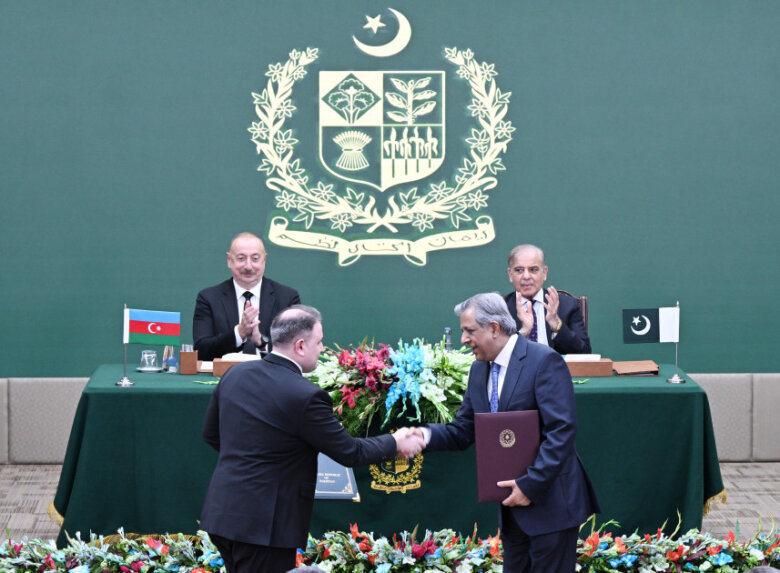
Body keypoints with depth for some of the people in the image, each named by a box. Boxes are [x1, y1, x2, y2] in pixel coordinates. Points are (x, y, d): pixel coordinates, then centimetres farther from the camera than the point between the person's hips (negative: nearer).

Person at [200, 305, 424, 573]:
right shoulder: (306, 397, -18)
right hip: (263, 523, -7)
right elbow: (349, 452, -8)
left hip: (221, 511, 8)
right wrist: (395, 444, 8)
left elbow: (211, 434, 15)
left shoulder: (234, 375, 3)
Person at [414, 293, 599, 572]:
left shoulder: (544, 361, -14)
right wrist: (426, 434, -10)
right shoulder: (479, 370, 10)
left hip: (550, 501, -8)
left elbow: (561, 431, -20)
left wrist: (530, 485, -22)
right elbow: (463, 430, 11)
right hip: (513, 501, 8)